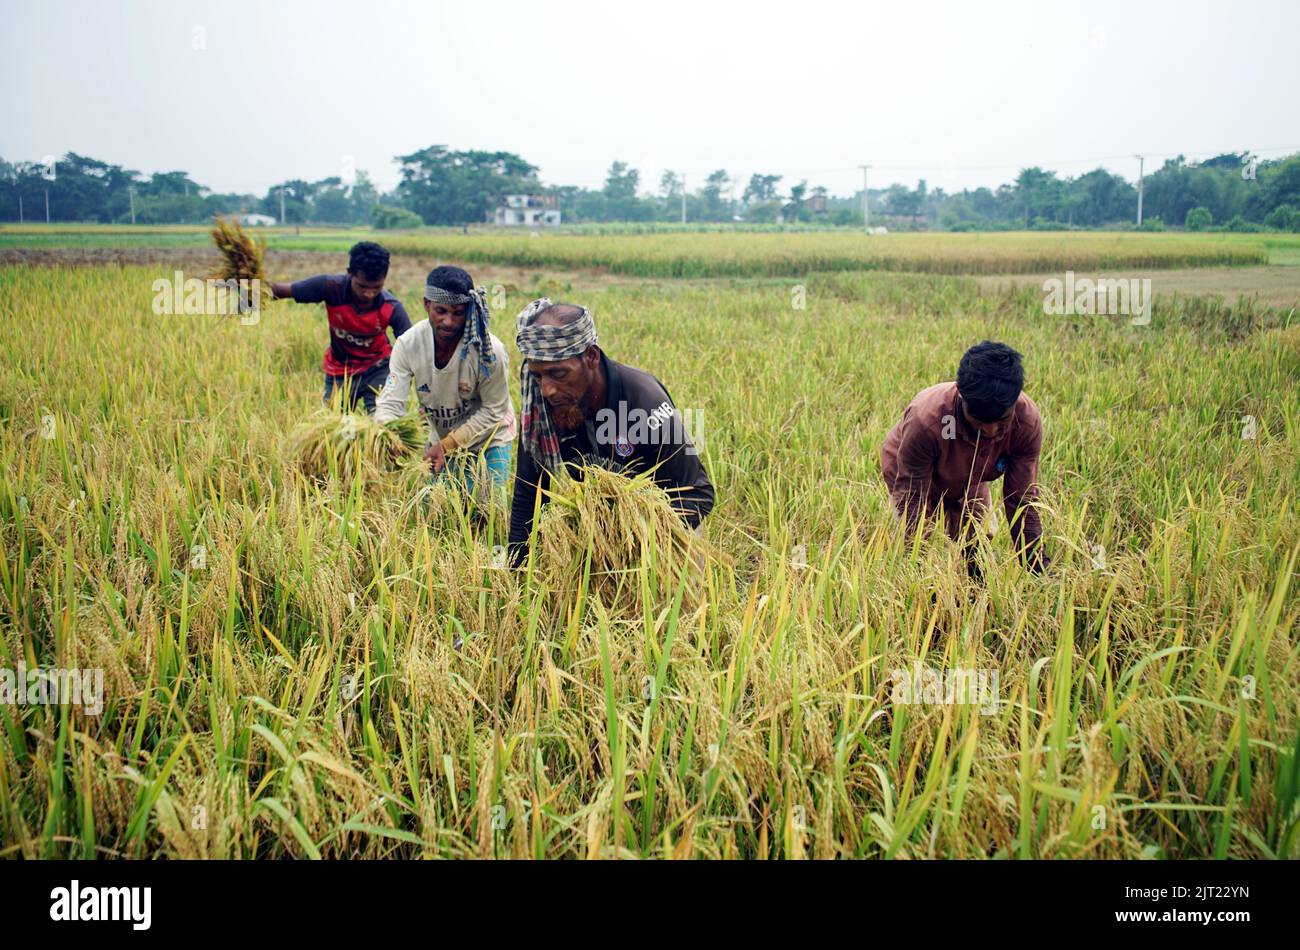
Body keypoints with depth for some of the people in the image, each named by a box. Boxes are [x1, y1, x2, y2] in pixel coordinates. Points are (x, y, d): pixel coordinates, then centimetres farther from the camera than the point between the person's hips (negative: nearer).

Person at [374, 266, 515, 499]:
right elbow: (390, 403, -21)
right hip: (440, 437, 3)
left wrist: (448, 445, -27)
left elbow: (493, 412, -20)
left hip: (488, 439, -3)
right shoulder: (409, 344, -20)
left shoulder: (490, 350, -29)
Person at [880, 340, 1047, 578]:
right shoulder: (925, 420, -45)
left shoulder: (1027, 420, -33)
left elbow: (1021, 502, -23)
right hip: (912, 474, -4)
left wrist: (1039, 571, -26)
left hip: (970, 483, 4)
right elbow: (912, 502, -34)